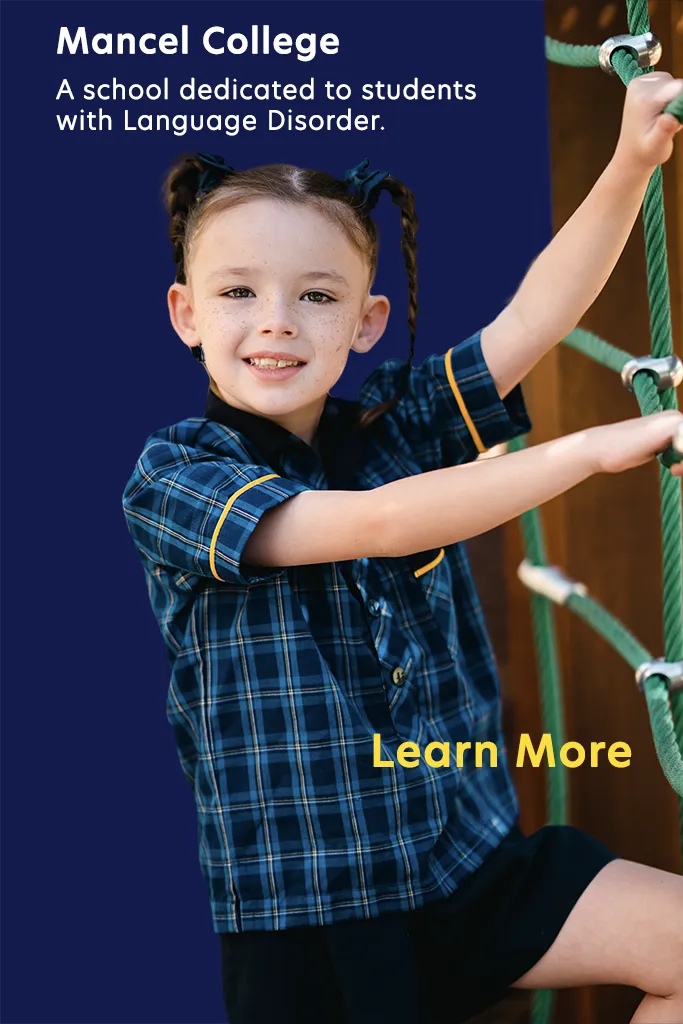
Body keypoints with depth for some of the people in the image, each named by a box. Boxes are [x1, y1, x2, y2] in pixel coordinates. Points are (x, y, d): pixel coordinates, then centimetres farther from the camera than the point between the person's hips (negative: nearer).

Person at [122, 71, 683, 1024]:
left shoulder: (400, 426, 3)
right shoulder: (173, 474, -11)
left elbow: (535, 315, -8)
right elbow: (373, 525, -24)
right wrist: (592, 448, -26)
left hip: (474, 852, 4)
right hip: (308, 909, -4)